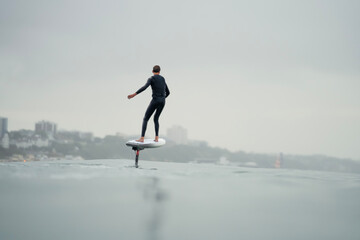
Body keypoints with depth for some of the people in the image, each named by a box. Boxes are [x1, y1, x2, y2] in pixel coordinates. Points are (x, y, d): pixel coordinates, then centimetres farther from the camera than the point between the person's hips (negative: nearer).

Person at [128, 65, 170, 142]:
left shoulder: (151, 79, -3)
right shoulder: (163, 80, 18)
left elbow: (144, 87, -21)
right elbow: (168, 92, 23)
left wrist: (134, 94, -22)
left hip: (155, 101, -6)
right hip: (162, 102, 6)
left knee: (145, 119, 2)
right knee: (156, 119, 21)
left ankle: (142, 138, -8)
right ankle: (156, 138, 8)